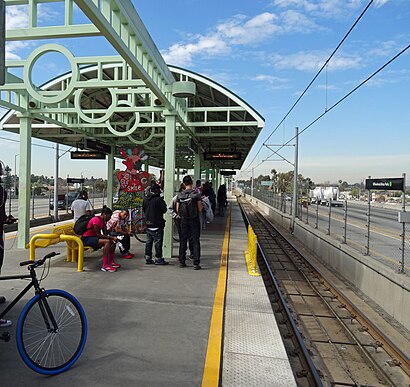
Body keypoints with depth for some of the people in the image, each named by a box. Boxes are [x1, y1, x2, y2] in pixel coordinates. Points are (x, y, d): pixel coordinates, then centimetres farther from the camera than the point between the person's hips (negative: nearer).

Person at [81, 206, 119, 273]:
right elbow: (98, 235, -23)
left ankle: (111, 261, 6)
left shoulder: (103, 220, 9)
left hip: (93, 237, 10)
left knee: (113, 241, 1)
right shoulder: (96, 220, -19)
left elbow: (105, 234, 8)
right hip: (87, 238, -10)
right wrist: (111, 237, -23)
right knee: (107, 241, -29)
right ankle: (105, 265, -28)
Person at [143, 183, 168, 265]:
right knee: (158, 241, -1)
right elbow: (164, 210, -14)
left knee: (149, 241, 13)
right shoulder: (159, 199, -16)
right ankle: (158, 258, 2)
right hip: (157, 223, -7)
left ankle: (148, 258, 16)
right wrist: (163, 202, 2)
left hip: (148, 222, 8)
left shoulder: (145, 199, 9)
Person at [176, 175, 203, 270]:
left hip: (184, 220, 3)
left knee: (183, 241, 13)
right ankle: (196, 263, 2)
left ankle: (182, 262, 19)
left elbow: (177, 210, 2)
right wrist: (201, 204, 9)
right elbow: (200, 209, -11)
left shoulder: (180, 195, -1)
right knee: (195, 241, 2)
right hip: (194, 220, -3)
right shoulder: (196, 194, -10)